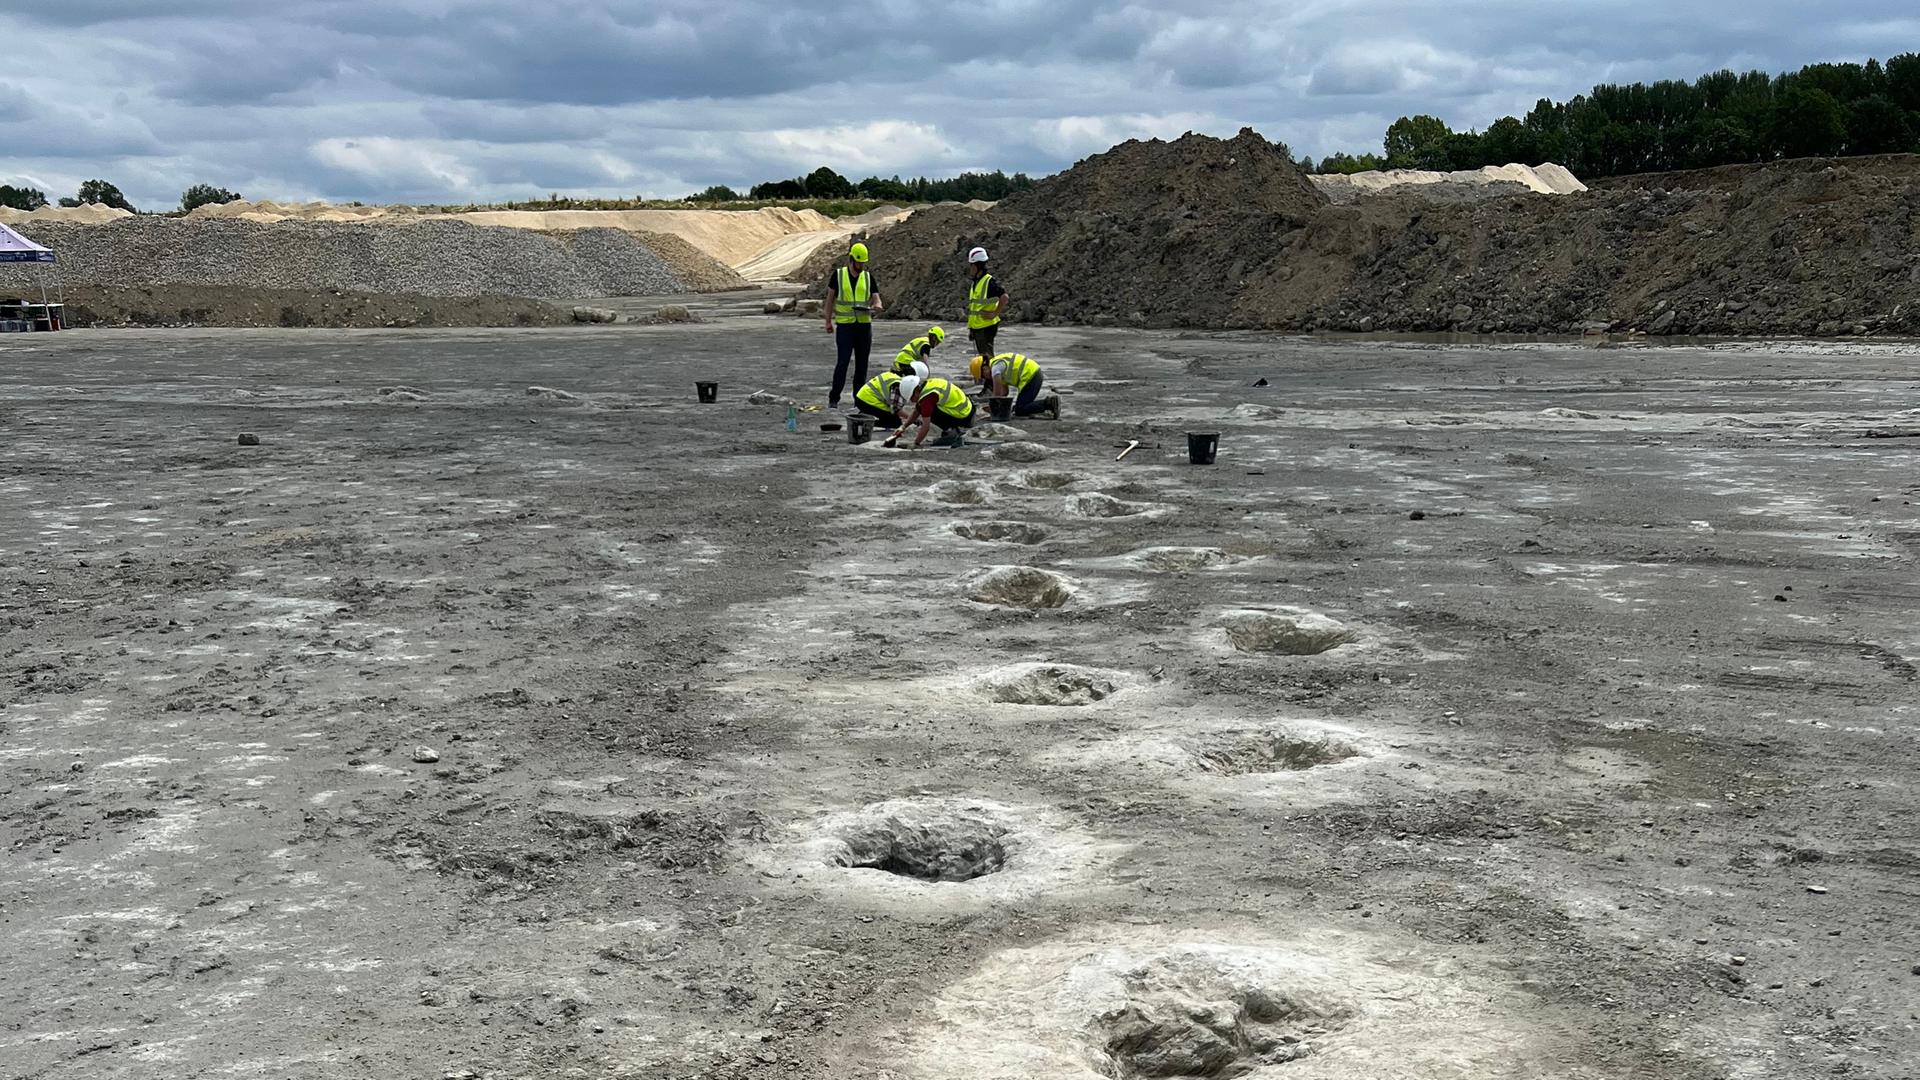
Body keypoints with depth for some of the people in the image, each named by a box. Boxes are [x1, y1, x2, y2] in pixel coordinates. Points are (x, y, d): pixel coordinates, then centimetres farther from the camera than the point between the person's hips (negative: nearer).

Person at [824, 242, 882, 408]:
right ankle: (833, 399, -5)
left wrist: (877, 306, -17)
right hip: (844, 326, -3)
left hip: (864, 325, 3)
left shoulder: (868, 277, 8)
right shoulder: (838, 275, 1)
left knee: (862, 364, 6)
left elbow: (876, 300, 7)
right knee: (842, 362, -11)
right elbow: (830, 299, 8)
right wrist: (828, 321, 5)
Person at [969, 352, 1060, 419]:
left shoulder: (995, 368, -11)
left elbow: (997, 394, -10)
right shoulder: (999, 363, 20)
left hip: (1030, 377, -10)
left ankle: (1049, 403, -18)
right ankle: (1049, 401, 9)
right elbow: (1005, 391, 24)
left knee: (1019, 411, -10)